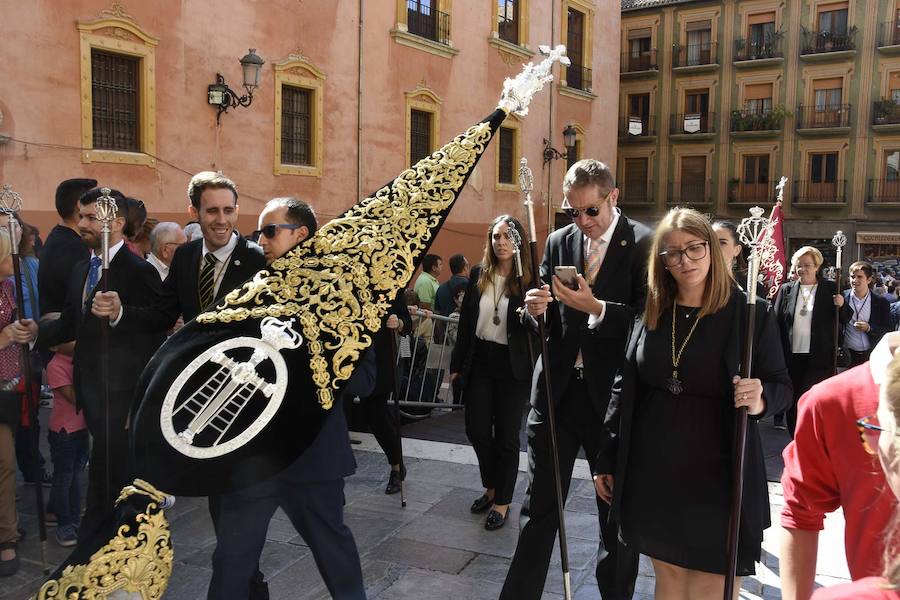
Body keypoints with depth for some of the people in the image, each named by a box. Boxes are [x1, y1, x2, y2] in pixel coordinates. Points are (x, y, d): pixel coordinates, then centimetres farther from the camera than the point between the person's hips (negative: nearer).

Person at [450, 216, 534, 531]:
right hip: (480, 362, 4)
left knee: (506, 435, 6)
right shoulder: (478, 275, 3)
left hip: (512, 366, -4)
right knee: (477, 430, 9)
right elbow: (466, 321, 7)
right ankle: (490, 487, 34)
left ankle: (502, 502, 22)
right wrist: (457, 364, 8)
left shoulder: (529, 279, -9)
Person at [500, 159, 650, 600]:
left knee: (616, 509, 12)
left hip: (611, 394, -3)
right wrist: (536, 310, -11)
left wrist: (597, 309, -26)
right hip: (557, 389, 4)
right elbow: (547, 319, 11)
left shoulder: (644, 244, -7)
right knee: (539, 505, 11)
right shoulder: (559, 242, 7)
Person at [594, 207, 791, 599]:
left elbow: (781, 384, -1)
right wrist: (606, 460, 8)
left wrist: (760, 399, -26)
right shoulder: (650, 313, 2)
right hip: (652, 474, 3)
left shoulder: (750, 313, -7)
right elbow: (624, 389, 6)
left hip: (718, 478, -3)